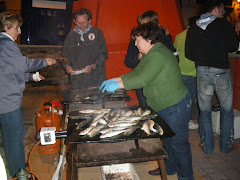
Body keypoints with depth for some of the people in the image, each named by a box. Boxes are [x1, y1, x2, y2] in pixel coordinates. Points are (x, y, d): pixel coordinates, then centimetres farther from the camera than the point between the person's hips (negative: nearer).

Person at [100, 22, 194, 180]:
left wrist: (117, 85, -21)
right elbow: (136, 72, 15)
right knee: (167, 140, 23)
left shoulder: (157, 55, -24)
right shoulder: (150, 54, 12)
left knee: (178, 143, 3)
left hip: (176, 106, -11)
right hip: (164, 107, 11)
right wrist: (114, 80, 8)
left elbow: (142, 79, -29)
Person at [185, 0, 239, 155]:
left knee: (205, 112, 12)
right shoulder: (224, 24, -4)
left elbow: (188, 54, 7)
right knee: (227, 111, 13)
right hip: (221, 72, -3)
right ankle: (226, 146, 24)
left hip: (202, 73, 3)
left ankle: (208, 147, 20)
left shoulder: (193, 29, 7)